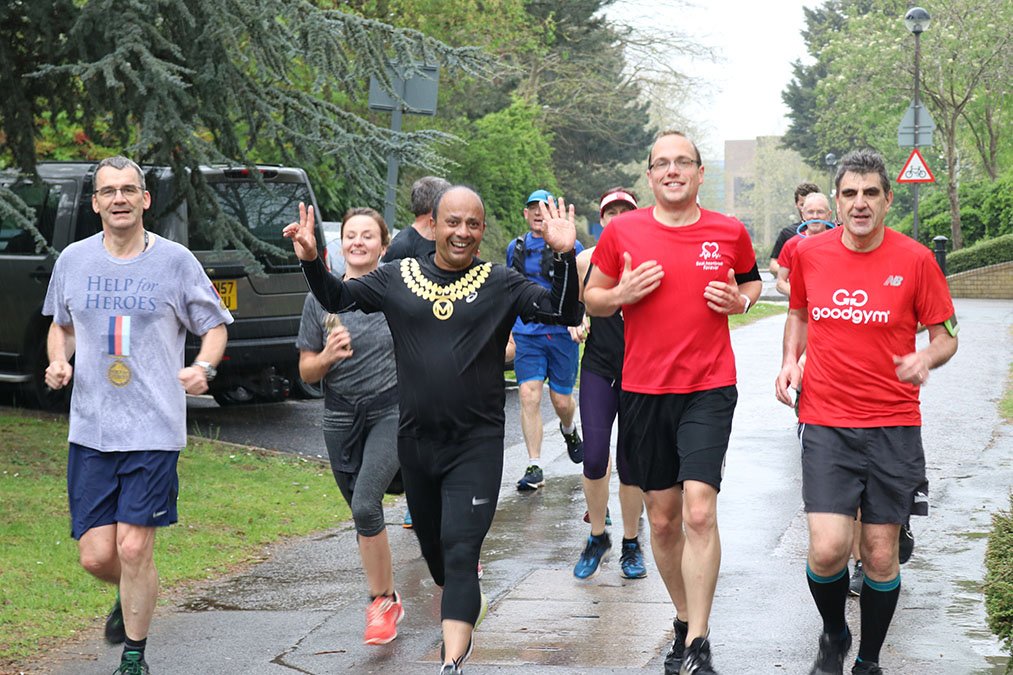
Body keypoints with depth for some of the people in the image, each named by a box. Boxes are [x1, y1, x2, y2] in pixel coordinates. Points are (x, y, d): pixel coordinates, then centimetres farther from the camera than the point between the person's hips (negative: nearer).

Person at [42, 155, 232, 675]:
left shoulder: (174, 261, -2)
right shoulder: (73, 260, 7)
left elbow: (215, 325, 7)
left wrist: (203, 367, -12)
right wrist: (59, 360, 1)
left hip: (154, 429, -3)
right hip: (90, 429, 3)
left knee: (133, 548, -7)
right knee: (95, 555, 1)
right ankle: (131, 596, 37)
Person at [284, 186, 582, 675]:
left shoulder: (500, 285, -1)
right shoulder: (398, 278, 4)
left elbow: (565, 314, -7)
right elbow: (337, 299, 15)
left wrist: (564, 257, -20)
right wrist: (311, 261, -3)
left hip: (476, 444, -4)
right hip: (415, 441, 4)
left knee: (460, 551, -12)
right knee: (432, 544, 18)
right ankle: (461, 623, 42)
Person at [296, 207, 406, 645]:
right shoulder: (321, 298, 1)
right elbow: (306, 372, 3)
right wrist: (328, 356, -16)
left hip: (392, 411, -3)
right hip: (341, 417, 4)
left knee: (365, 506, -20)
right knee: (364, 514, 10)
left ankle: (379, 602, -2)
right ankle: (389, 601, 26)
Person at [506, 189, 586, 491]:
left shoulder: (571, 247, 1)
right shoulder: (516, 248, 11)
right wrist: (507, 329, 22)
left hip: (562, 333, -2)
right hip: (526, 334, 2)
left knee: (561, 400, 4)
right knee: (529, 395, -11)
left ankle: (569, 430, 41)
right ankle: (534, 468, -7)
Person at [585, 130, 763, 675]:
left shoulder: (729, 233, 2)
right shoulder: (622, 231, 2)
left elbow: (752, 280, 22)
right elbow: (591, 298, 11)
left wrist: (741, 300, -1)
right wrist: (622, 293, -10)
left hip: (709, 389, -2)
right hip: (643, 390, 2)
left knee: (699, 509, -16)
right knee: (662, 519, 10)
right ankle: (685, 621, 29)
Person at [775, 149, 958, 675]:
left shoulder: (914, 259, -4)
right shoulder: (809, 253, 2)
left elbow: (945, 336, 3)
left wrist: (927, 358, -19)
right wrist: (790, 361, 5)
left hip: (893, 425, 0)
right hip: (825, 423, 1)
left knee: (880, 555, 4)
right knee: (827, 549, -11)